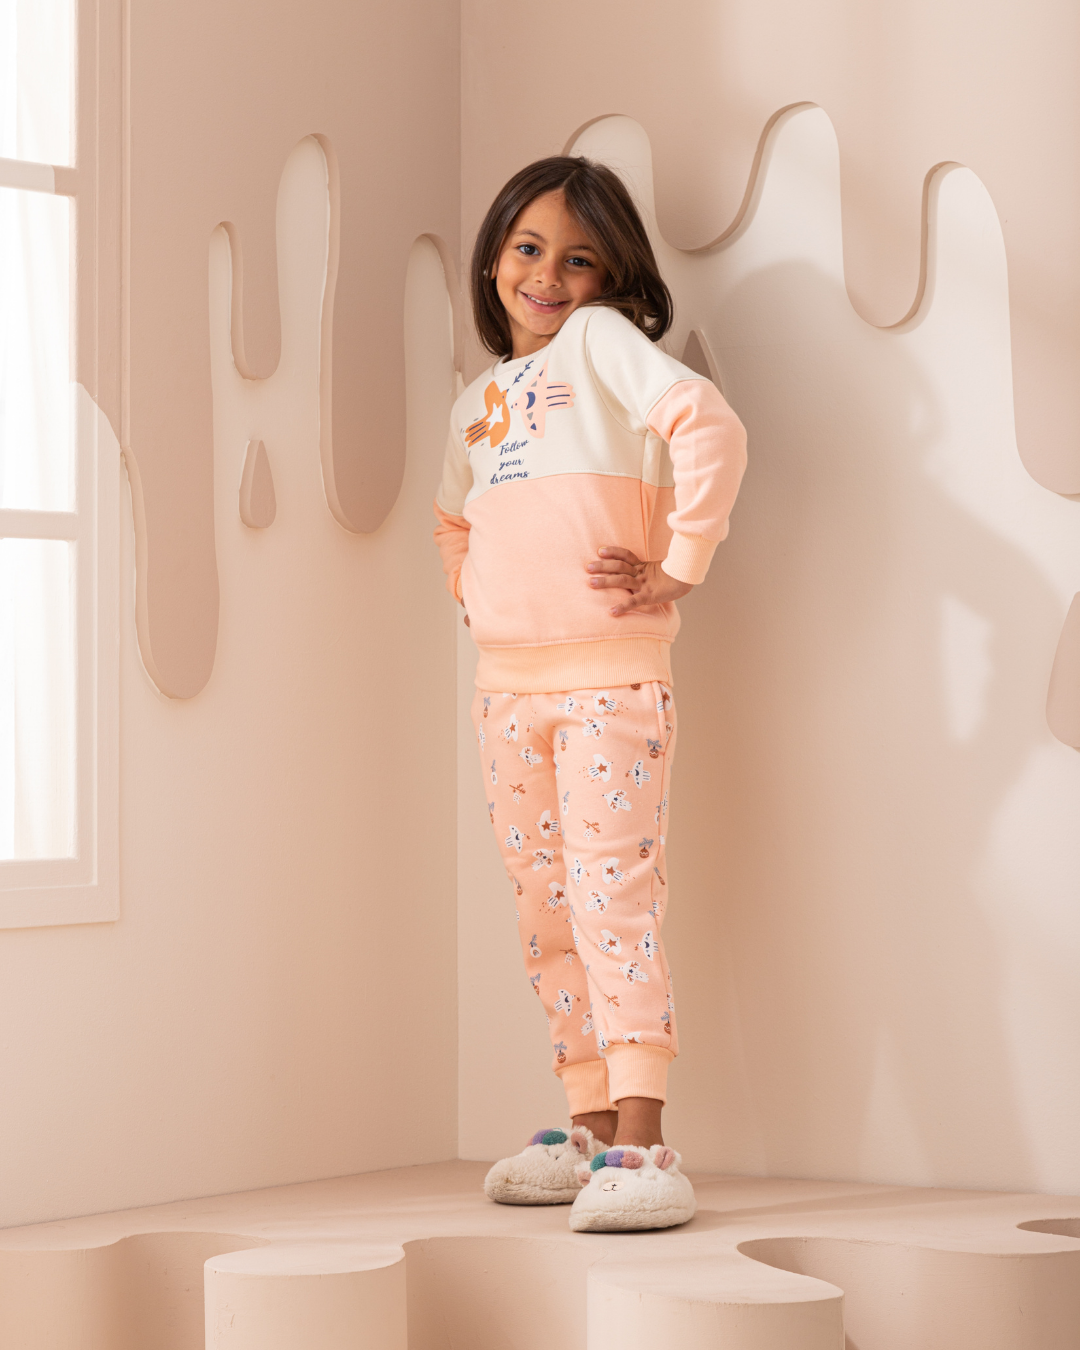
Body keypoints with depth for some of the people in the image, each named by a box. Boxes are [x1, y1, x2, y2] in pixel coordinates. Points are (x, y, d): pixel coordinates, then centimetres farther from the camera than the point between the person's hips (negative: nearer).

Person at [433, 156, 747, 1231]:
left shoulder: (600, 340, -2)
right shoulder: (475, 401, 18)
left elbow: (709, 425, -19)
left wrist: (681, 568, -18)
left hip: (610, 678, -7)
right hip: (506, 686, 7)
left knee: (612, 899, -14)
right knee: (546, 913, 10)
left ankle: (644, 1151, -16)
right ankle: (590, 1130, 19)